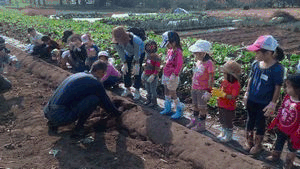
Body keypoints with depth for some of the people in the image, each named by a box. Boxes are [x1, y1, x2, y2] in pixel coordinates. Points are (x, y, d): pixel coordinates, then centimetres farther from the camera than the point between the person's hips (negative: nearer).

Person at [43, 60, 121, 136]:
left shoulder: (79, 75, 22)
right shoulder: (96, 83, -4)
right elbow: (106, 102, 8)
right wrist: (118, 113, 27)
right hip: (60, 117, -8)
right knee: (95, 99, -6)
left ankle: (53, 124, 21)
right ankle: (79, 126, 6)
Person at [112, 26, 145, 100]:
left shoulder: (134, 40, -43)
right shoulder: (116, 43, -29)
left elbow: (137, 53, -30)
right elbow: (121, 53, -14)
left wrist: (136, 65, -24)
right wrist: (125, 64, -11)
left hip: (140, 51, -4)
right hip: (128, 53, 5)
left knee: (137, 71, -7)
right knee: (126, 70, 3)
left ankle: (137, 91, 5)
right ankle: (127, 89, 20)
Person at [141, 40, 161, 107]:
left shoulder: (157, 58, -20)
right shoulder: (148, 56, 2)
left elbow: (157, 69, -20)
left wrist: (152, 76, -25)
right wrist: (144, 73, 14)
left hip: (153, 77, -7)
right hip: (147, 76, 7)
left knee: (153, 90, 8)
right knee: (148, 89, 21)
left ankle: (154, 101, 27)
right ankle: (149, 100, 40)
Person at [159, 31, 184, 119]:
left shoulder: (178, 52, -21)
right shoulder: (170, 50, 5)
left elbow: (179, 64, -27)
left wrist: (174, 74, -26)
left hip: (172, 76, -9)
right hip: (165, 75, 9)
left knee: (172, 93, 2)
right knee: (166, 92, 18)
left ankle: (179, 110, 18)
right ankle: (168, 108, 34)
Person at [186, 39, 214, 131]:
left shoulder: (209, 63, -20)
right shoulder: (198, 61, 4)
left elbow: (211, 79, -19)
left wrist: (208, 92, -20)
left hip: (202, 90, -8)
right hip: (194, 88, 8)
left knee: (202, 107, 6)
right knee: (195, 105, 20)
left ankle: (201, 125, 20)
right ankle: (194, 120, 36)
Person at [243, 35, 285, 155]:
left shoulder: (277, 68, -20)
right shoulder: (256, 64, -6)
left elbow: (278, 87, -13)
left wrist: (273, 103, -12)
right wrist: (247, 93, 10)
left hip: (264, 103, -5)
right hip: (251, 100, 5)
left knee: (260, 123, 12)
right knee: (250, 120, 19)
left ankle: (258, 145, 35)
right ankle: (249, 141, 41)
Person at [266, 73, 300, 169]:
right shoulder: (288, 97, -13)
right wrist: (274, 123, 10)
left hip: (292, 134, -6)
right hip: (281, 129, 6)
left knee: (292, 148, 22)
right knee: (278, 143, 28)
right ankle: (275, 156, 53)